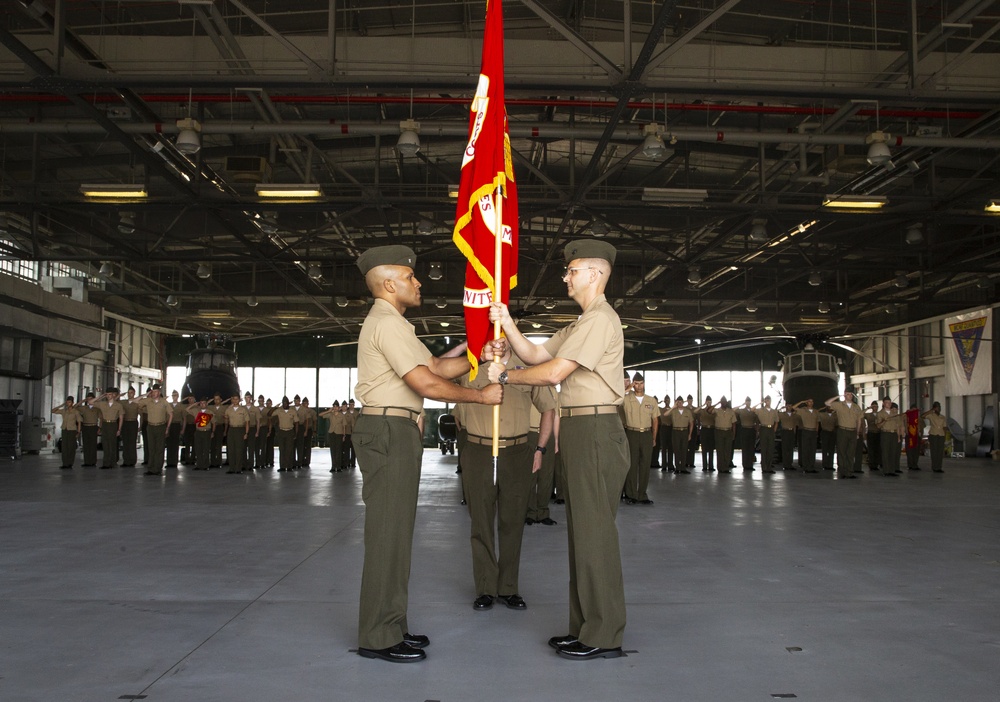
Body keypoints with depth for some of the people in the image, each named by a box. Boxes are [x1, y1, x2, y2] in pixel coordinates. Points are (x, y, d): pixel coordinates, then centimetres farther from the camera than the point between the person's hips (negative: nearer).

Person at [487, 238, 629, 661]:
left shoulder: (600, 319, -12)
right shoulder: (580, 324, 22)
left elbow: (552, 373, -17)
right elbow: (535, 356, 17)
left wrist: (504, 376, -4)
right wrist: (507, 324, 5)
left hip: (594, 430, -11)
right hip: (580, 431, 11)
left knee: (593, 530, -7)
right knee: (582, 530, 13)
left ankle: (604, 637, 0)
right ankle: (585, 626, 21)